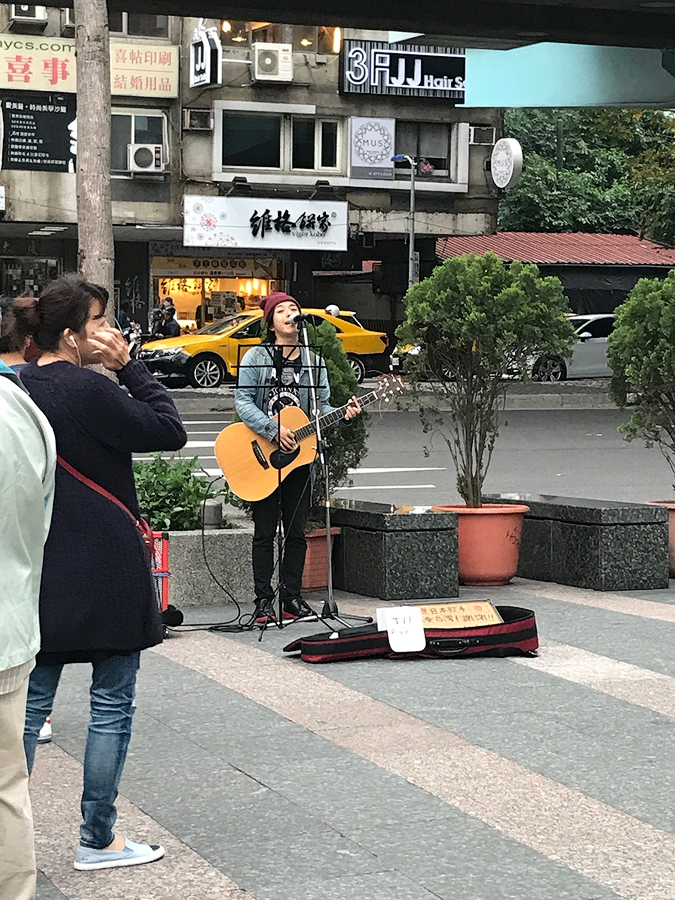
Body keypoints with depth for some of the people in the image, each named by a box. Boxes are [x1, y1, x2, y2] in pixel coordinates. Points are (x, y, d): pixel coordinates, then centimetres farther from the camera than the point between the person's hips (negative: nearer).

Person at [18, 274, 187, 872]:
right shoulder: (87, 390, -18)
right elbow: (170, 431, -13)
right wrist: (129, 365, -10)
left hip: (41, 573, 7)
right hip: (105, 571, -7)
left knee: (32, 701, 11)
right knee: (112, 704, 4)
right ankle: (97, 840, 10)